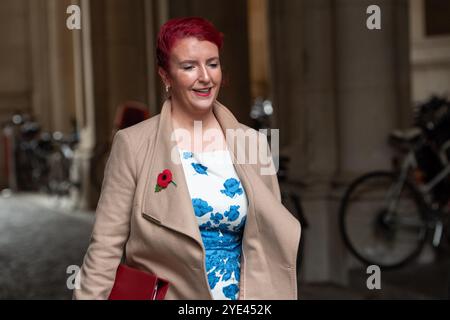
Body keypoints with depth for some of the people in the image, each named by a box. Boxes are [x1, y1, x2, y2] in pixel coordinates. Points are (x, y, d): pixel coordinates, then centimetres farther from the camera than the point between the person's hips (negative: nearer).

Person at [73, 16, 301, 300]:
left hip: (247, 292, 3)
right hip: (166, 292, -3)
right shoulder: (133, 145, -10)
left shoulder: (253, 142, 1)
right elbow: (106, 248, -11)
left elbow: (273, 238, 5)